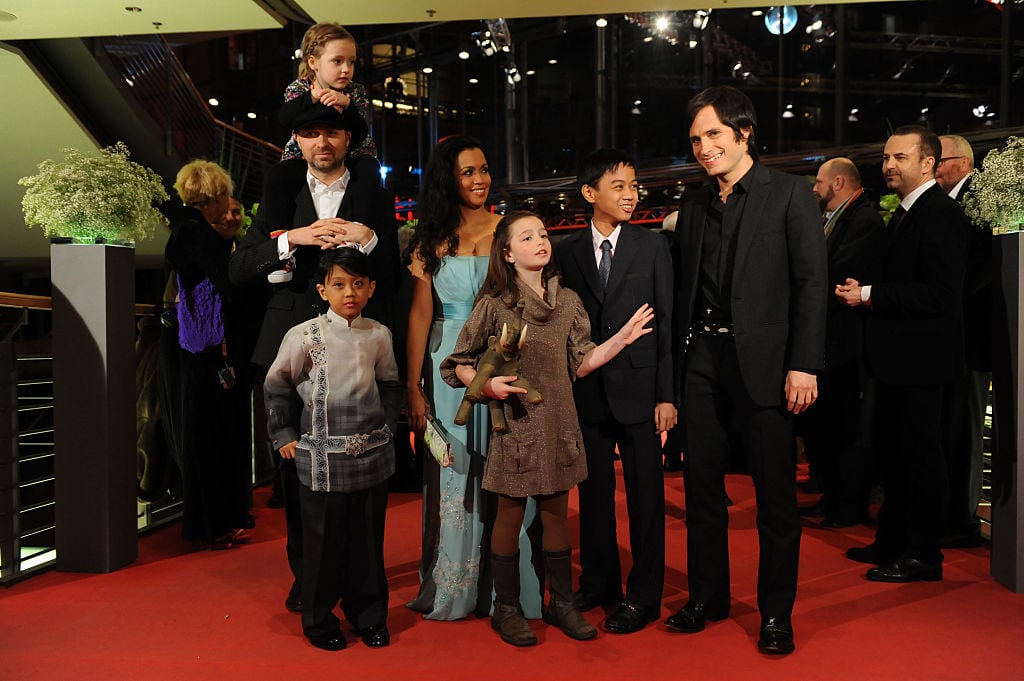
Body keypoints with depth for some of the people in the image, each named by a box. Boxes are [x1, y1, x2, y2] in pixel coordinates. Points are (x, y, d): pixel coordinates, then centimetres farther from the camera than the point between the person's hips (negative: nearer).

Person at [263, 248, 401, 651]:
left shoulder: (379, 335, 2)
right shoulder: (304, 336, -8)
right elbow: (276, 387, 3)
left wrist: (387, 427, 10)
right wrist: (284, 436, 3)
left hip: (372, 455, 3)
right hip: (323, 460, -3)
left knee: (368, 539, 12)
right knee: (324, 542, 6)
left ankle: (369, 616, 30)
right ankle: (318, 621, 26)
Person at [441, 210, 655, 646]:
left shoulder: (568, 301, 6)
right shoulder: (493, 304, -7)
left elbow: (580, 363, 6)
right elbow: (457, 365, -4)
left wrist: (621, 339, -4)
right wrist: (488, 385, -22)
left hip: (559, 424, 4)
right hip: (515, 422, -4)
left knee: (556, 513, 13)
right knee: (511, 515, 7)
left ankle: (562, 602, 27)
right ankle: (506, 608, 22)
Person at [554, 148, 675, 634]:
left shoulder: (653, 247, 1)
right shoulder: (567, 252, 5)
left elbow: (667, 324, -2)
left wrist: (667, 394, -7)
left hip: (639, 389, -2)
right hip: (586, 393, 2)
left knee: (645, 494, 5)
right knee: (593, 491, 13)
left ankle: (643, 595, 19)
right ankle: (598, 581, 30)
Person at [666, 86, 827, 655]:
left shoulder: (791, 194, 0)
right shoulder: (694, 207, 15)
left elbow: (812, 283, -6)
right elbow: (686, 292, 13)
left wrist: (804, 365, -13)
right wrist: (675, 365, 7)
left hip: (762, 362, -5)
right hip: (703, 362, 5)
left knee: (776, 493, 4)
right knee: (701, 486, 11)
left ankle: (777, 613, 20)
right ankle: (707, 597, 27)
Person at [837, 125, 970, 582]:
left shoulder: (940, 214, -15)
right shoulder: (904, 214, 16)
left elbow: (938, 294, -23)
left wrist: (870, 295, -19)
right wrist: (862, 291, 3)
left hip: (919, 357, -10)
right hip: (897, 356, 10)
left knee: (919, 454, 0)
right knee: (893, 452, 17)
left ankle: (922, 555, 12)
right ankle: (892, 540, 31)